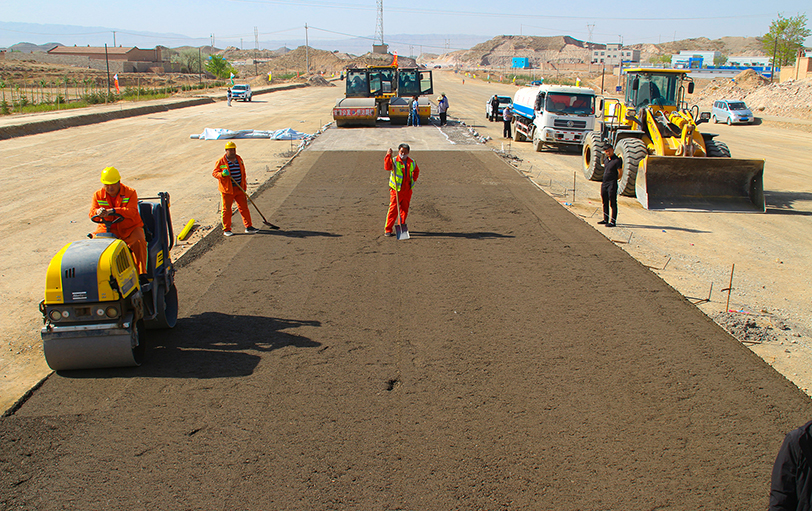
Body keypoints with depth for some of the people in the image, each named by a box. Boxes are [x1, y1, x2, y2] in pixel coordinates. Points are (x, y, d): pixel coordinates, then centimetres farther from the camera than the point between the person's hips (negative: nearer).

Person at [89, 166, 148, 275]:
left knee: (139, 241, -31)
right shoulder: (98, 195, 6)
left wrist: (113, 211, -35)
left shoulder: (130, 193, -4)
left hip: (129, 228, -3)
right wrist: (98, 212, -28)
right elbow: (91, 214, -2)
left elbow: (132, 211, -20)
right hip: (107, 228, 3)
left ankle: (141, 273, -26)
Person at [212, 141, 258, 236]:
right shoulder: (221, 162, -5)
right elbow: (214, 173, -5)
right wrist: (222, 174, -27)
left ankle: (248, 227, 11)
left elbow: (243, 174, 16)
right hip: (227, 189, -4)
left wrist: (244, 188, 13)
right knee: (227, 209, 2)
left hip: (239, 189, 4)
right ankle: (226, 229, 12)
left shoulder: (239, 160, 10)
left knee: (244, 207, 4)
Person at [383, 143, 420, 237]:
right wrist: (388, 155, -37)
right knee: (393, 209, -7)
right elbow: (387, 167, -27)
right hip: (396, 190, -4)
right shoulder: (394, 161, -6)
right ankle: (387, 230, -4)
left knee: (405, 210, 10)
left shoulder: (412, 162, 8)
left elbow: (416, 171, 27)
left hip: (407, 190, 4)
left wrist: (413, 179, 12)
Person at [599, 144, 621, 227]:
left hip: (612, 184, -8)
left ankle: (613, 221, 1)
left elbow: (620, 173, -12)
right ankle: (606, 220, 27)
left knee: (613, 204, -3)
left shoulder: (617, 160, -12)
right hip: (604, 183, 8)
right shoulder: (605, 159, 11)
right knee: (605, 202, 16)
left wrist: (613, 179, 1)